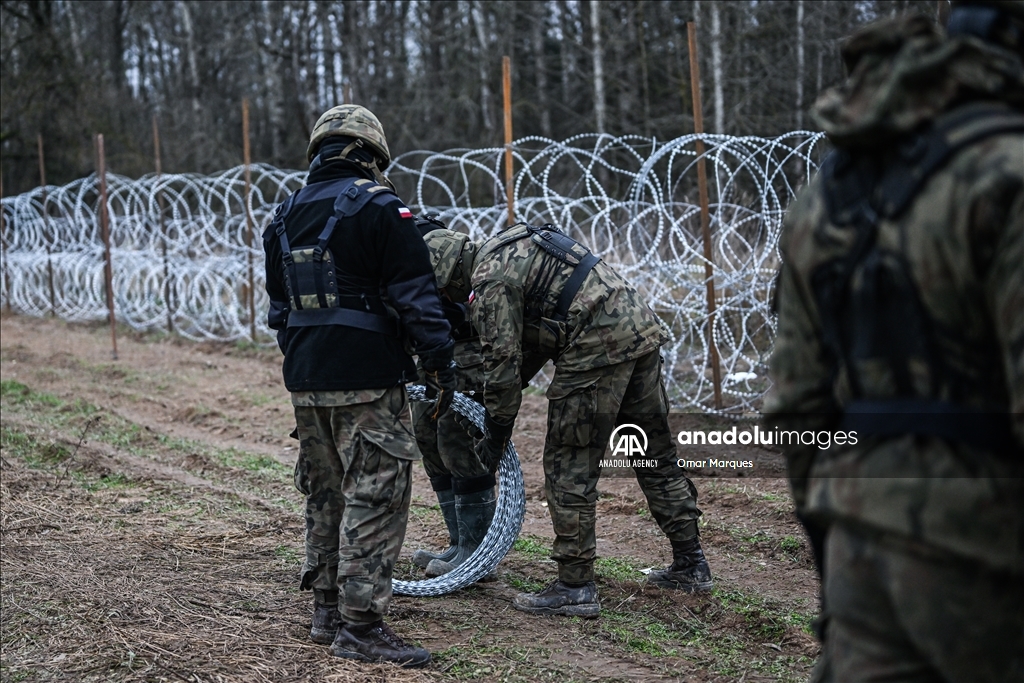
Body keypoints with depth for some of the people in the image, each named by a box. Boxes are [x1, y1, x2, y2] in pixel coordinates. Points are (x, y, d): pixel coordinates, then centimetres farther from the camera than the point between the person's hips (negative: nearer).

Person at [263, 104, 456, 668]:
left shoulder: (286, 216, 14)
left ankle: (327, 610, 24)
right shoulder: (377, 206, -9)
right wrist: (440, 365, -8)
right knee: (375, 499, -3)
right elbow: (415, 296, -13)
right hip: (366, 380, -7)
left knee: (326, 496, 17)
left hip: (305, 382, 7)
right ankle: (360, 625, -4)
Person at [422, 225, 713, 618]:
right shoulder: (508, 251, 22)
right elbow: (532, 339, 27)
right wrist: (495, 404, 27)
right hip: (641, 328, 10)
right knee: (656, 454, 18)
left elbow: (503, 362, -10)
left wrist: (495, 436, 2)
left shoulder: (490, 282, -9)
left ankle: (576, 588, 3)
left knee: (570, 467, 0)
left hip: (598, 349, -10)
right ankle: (689, 566, 27)